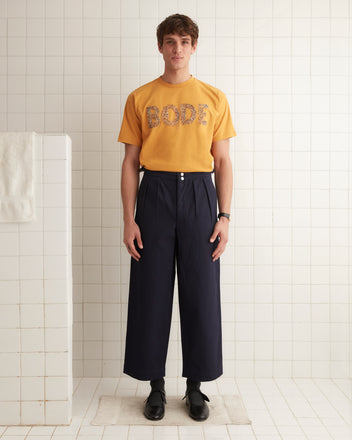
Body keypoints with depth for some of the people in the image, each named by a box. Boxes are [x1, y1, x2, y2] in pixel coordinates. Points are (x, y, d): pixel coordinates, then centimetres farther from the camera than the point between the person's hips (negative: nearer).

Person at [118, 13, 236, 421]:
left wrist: (225, 216, -2)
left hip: (199, 194, 0)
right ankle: (156, 385, 19)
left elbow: (223, 161, 7)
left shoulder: (214, 98, 9)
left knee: (201, 292, 2)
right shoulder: (140, 99, 9)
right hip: (155, 193, 0)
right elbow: (130, 162, 6)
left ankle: (196, 387, 19)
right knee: (151, 292, 2)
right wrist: (129, 219, -2)